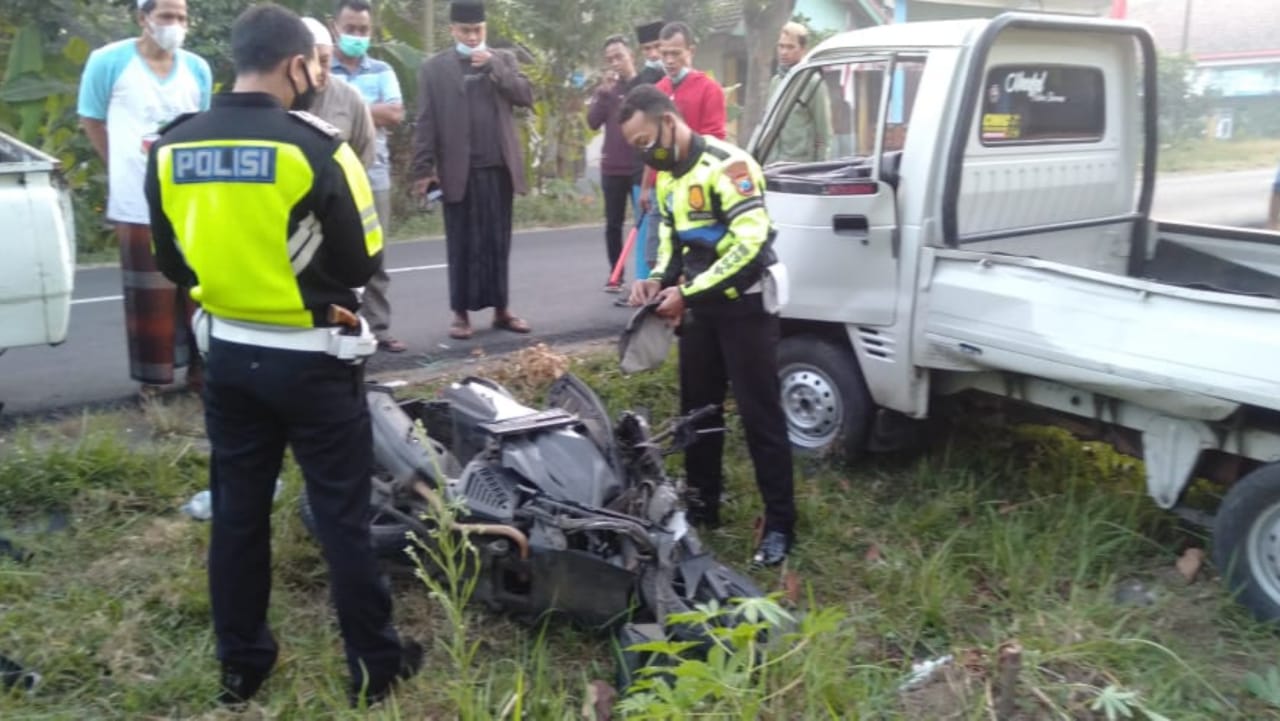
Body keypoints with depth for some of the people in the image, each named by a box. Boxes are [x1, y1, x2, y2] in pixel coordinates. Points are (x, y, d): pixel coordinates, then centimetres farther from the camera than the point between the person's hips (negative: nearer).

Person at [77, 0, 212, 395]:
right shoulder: (108, 61, -4)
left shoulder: (198, 69, 4)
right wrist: (125, 168, 9)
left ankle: (199, 366, 23)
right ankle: (153, 377, 15)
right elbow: (91, 121, 6)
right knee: (149, 295, 4)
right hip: (138, 202, -3)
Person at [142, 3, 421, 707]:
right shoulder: (315, 148, -17)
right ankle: (375, 664, 19)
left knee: (237, 511, 16)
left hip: (226, 355, 5)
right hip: (311, 360, -5)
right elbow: (362, 264, -9)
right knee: (342, 515, 6)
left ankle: (241, 664, 29)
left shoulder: (170, 150, -1)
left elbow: (172, 263, 10)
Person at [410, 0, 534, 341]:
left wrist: (494, 66, -9)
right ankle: (461, 312, 8)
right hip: (459, 170, -2)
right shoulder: (434, 67, 3)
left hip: (499, 166, 2)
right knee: (462, 244, 2)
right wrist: (423, 170, -6)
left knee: (498, 242, 8)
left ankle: (501, 308, 15)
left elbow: (526, 96, -1)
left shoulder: (503, 58, 11)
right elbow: (426, 122, -1)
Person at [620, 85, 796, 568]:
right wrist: (659, 279, -1)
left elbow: (750, 244, -26)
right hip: (700, 304, 9)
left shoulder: (726, 164, -19)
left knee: (760, 413, -4)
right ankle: (702, 507, 28)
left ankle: (780, 524, 4)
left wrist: (687, 293, -25)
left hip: (744, 304, -8)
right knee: (697, 408, 14)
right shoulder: (667, 175, 10)